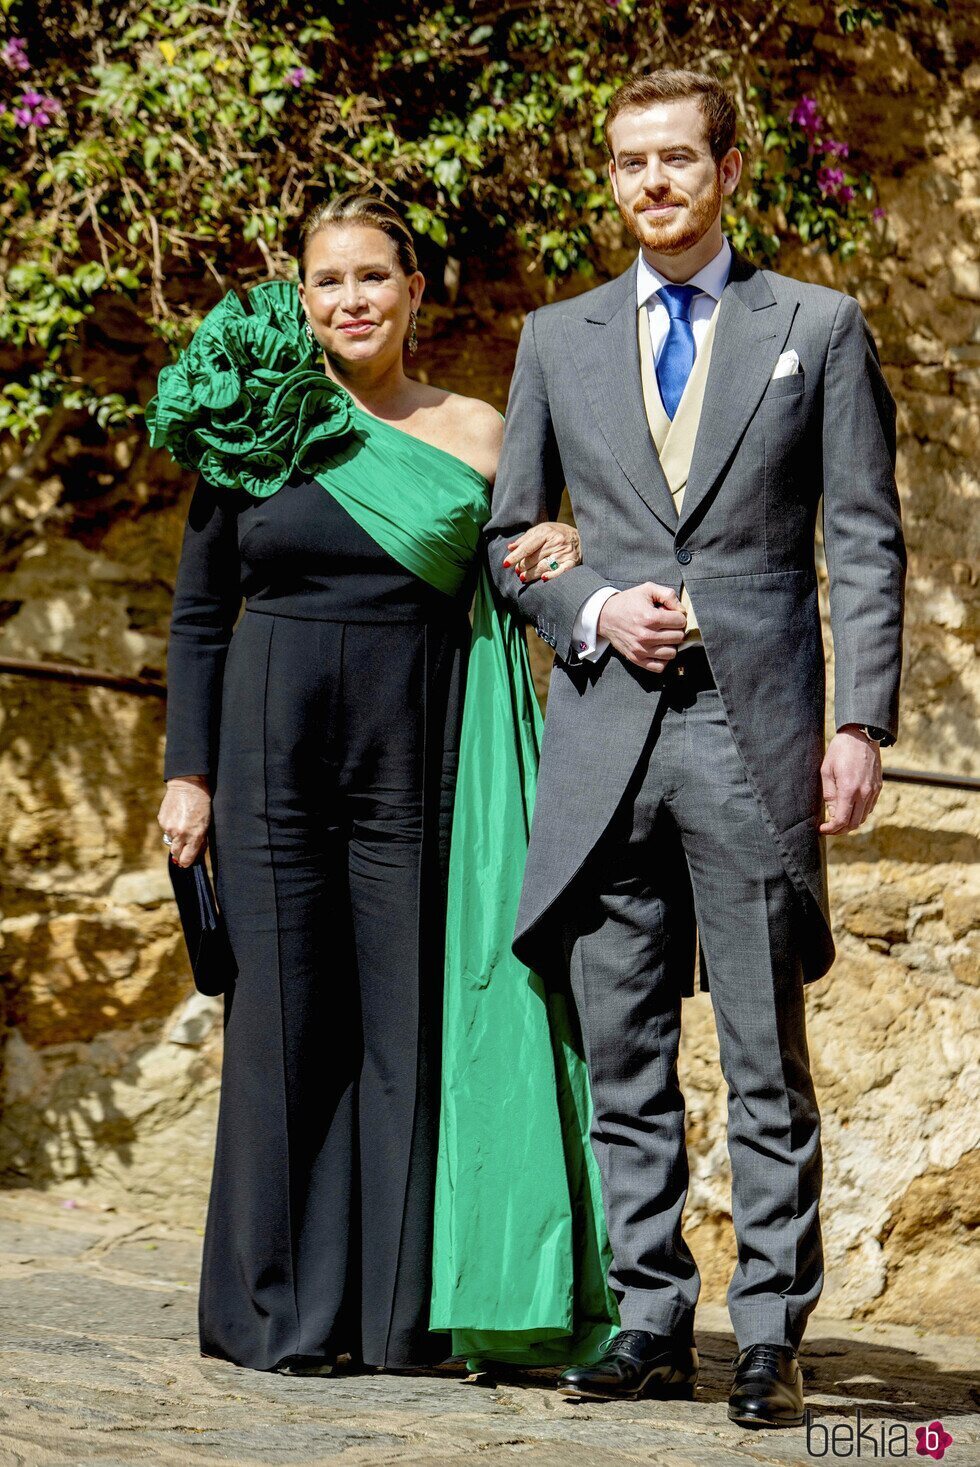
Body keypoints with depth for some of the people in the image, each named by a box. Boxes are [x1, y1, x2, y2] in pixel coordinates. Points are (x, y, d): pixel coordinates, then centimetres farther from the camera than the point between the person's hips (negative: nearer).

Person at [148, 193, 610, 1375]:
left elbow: (505, 590, 13)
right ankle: (278, 1310, 6)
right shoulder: (255, 425, 4)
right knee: (285, 1014, 0)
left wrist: (554, 561, -9)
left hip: (417, 748, 1)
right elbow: (197, 614, 7)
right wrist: (189, 770, 1)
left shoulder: (475, 435, 6)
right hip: (276, 744, -1)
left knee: (407, 1016, 1)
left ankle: (397, 1307, 7)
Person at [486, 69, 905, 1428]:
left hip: (755, 735, -3)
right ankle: (652, 1321, 14)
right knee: (624, 1058, 6)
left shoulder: (819, 329, 6)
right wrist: (591, 611, -3)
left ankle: (771, 1336, 4)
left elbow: (867, 543, 2)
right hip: (604, 738, 3)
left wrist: (863, 722, -6)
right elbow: (503, 537, 17)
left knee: (766, 1060, -1)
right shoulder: (559, 339, 13)